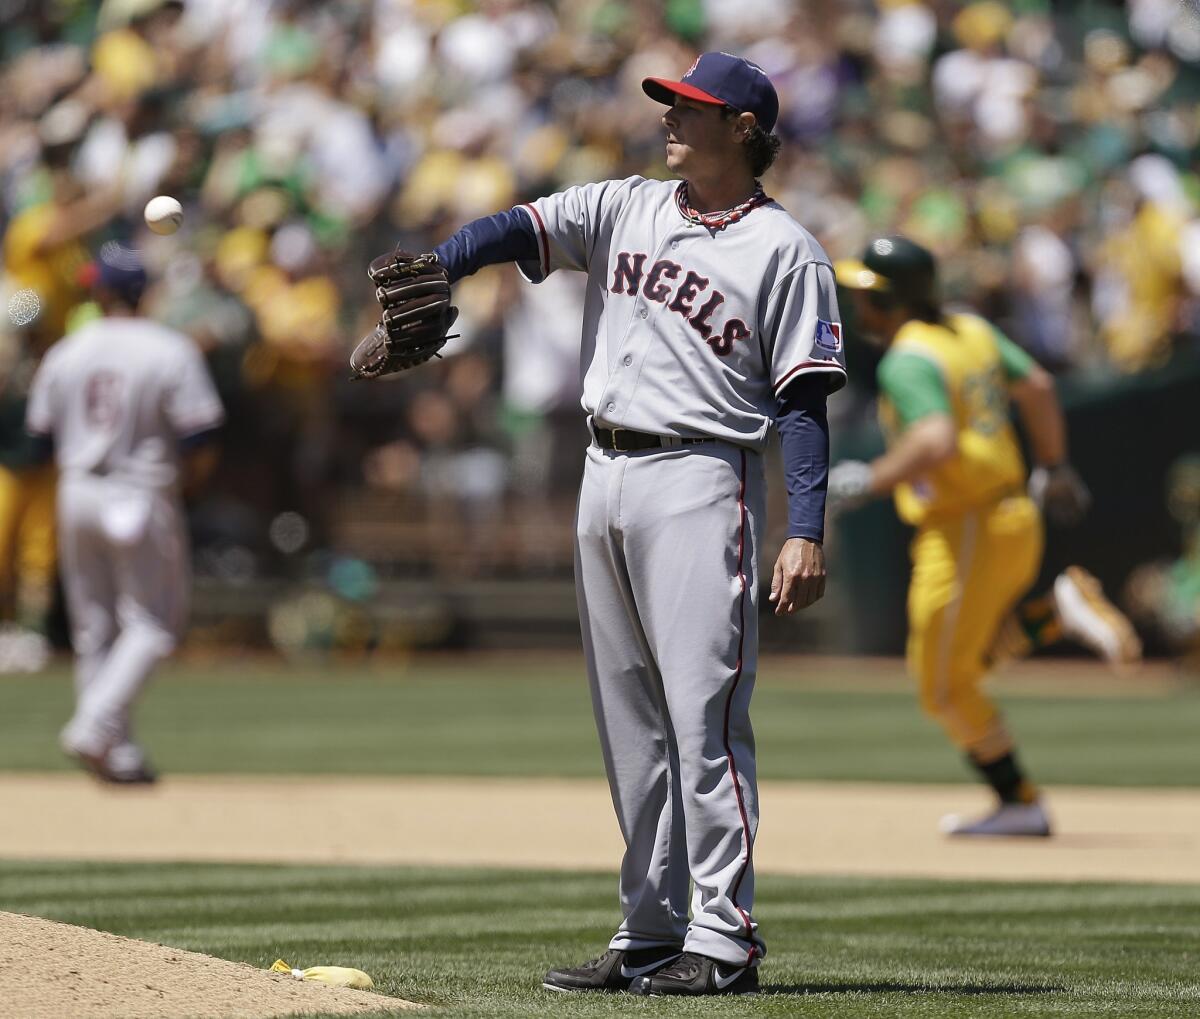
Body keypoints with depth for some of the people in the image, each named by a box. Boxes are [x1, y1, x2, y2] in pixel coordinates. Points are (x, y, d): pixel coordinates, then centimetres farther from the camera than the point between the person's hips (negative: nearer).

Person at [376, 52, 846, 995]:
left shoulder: (786, 252, -3)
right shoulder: (624, 210, 13)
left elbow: (804, 399, -7)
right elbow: (517, 230, -1)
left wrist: (807, 531, -16)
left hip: (701, 479, -7)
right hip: (605, 474, 7)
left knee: (704, 713, -12)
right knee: (630, 721, 10)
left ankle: (724, 939, -11)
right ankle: (650, 933, 16)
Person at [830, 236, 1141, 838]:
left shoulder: (908, 360, -17)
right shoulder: (971, 331, 10)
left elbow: (938, 442, -31)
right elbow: (1038, 388, 17)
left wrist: (869, 483, -21)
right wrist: (1053, 468, 29)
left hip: (964, 532, -9)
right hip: (1017, 520, 9)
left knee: (943, 685, 2)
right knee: (962, 658, 23)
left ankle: (1019, 804, 6)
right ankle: (1062, 612, 6)